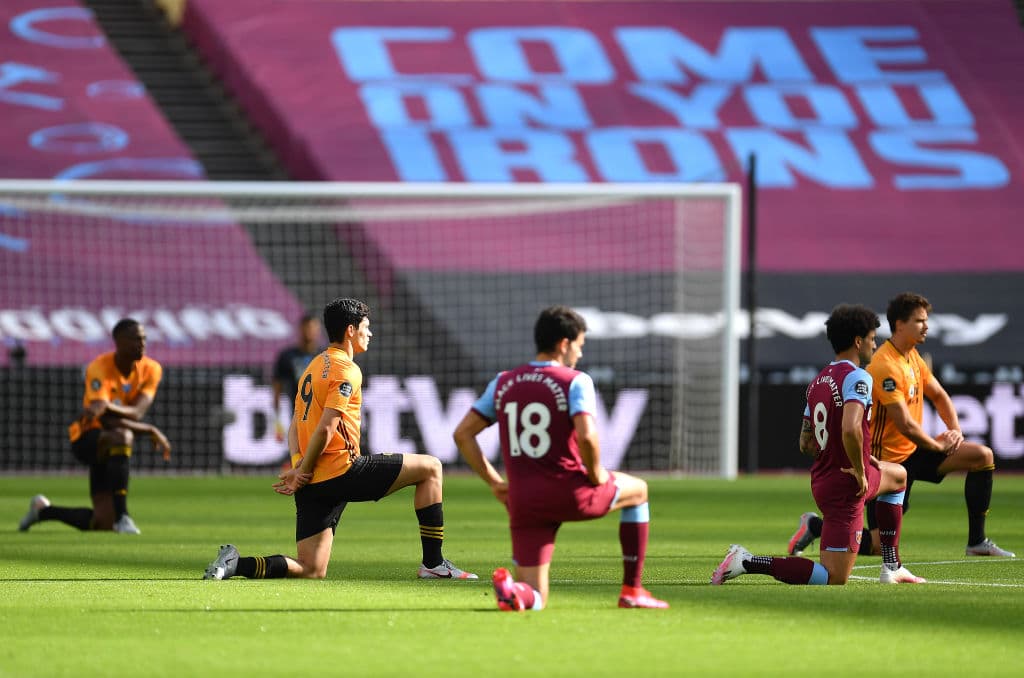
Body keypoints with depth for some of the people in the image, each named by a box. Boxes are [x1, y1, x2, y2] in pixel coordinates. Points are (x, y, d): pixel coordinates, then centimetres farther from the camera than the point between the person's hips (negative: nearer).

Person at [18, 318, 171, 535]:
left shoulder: (151, 369, -7)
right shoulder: (99, 369, -19)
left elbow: (137, 413, -23)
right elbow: (108, 421, -29)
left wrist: (107, 406, -44)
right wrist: (152, 431, -31)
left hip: (112, 452, 6)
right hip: (86, 438, -6)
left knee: (103, 524, -2)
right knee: (122, 436, -42)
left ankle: (43, 510, 25)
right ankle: (121, 515, -37)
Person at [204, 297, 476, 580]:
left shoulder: (314, 366, 21)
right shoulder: (346, 370, -9)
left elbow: (295, 426, 16)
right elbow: (325, 429, -17)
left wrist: (297, 465, 0)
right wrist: (303, 471, -9)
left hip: (313, 483, 8)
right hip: (342, 471, -8)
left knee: (312, 571, 8)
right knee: (430, 467, 5)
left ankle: (235, 564, -8)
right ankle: (433, 564, 3)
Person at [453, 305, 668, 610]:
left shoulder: (503, 383, 10)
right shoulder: (575, 381, -7)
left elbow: (463, 434, 9)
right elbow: (586, 436, -23)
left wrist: (494, 481, 12)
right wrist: (596, 474, -5)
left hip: (523, 503, 4)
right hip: (571, 495, -4)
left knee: (535, 600, 9)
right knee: (638, 491, 27)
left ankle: (511, 587, -28)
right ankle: (632, 590, 24)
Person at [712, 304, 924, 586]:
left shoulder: (819, 381, 11)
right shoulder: (857, 378, -17)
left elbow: (806, 443, 16)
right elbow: (850, 429, -34)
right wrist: (860, 471, -20)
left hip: (822, 477, 9)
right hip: (846, 487, -9)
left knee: (899, 476, 35)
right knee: (834, 578, -7)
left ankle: (891, 568, 33)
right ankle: (747, 562, -13)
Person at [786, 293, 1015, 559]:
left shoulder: (912, 357, 8)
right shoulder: (886, 366, -23)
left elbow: (939, 396, 20)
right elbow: (905, 425, -25)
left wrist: (955, 431, 2)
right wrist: (937, 445, -10)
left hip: (912, 451, 9)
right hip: (888, 459, -9)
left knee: (983, 456, -2)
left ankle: (976, 542, 3)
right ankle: (815, 526, 11)